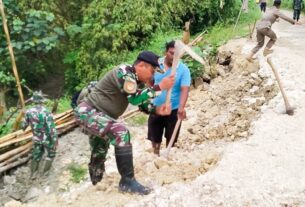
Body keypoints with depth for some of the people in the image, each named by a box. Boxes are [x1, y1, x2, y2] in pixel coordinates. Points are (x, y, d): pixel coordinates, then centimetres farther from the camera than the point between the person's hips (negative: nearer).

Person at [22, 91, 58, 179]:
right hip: (47, 139, -4)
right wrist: (55, 141, -17)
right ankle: (46, 170, 33)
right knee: (51, 153, 23)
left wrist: (23, 128, 28)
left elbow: (24, 125, 3)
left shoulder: (29, 111, -12)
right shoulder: (46, 112, -28)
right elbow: (52, 128, -27)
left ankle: (33, 173, 33)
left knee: (36, 155, 24)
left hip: (36, 138, 4)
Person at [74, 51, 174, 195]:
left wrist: (157, 110, -10)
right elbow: (135, 98, -31)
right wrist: (159, 87, -28)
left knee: (100, 150, 27)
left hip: (93, 113, 11)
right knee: (121, 133, -27)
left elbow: (142, 104, 9)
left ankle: (96, 180, 51)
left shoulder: (137, 80, 7)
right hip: (87, 111, -11)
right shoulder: (124, 72, -21)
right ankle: (127, 181, -21)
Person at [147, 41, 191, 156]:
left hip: (173, 110, -3)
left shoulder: (183, 69, -14)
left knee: (171, 139, 11)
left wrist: (181, 107, -37)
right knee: (155, 138, 17)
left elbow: (185, 89, -24)